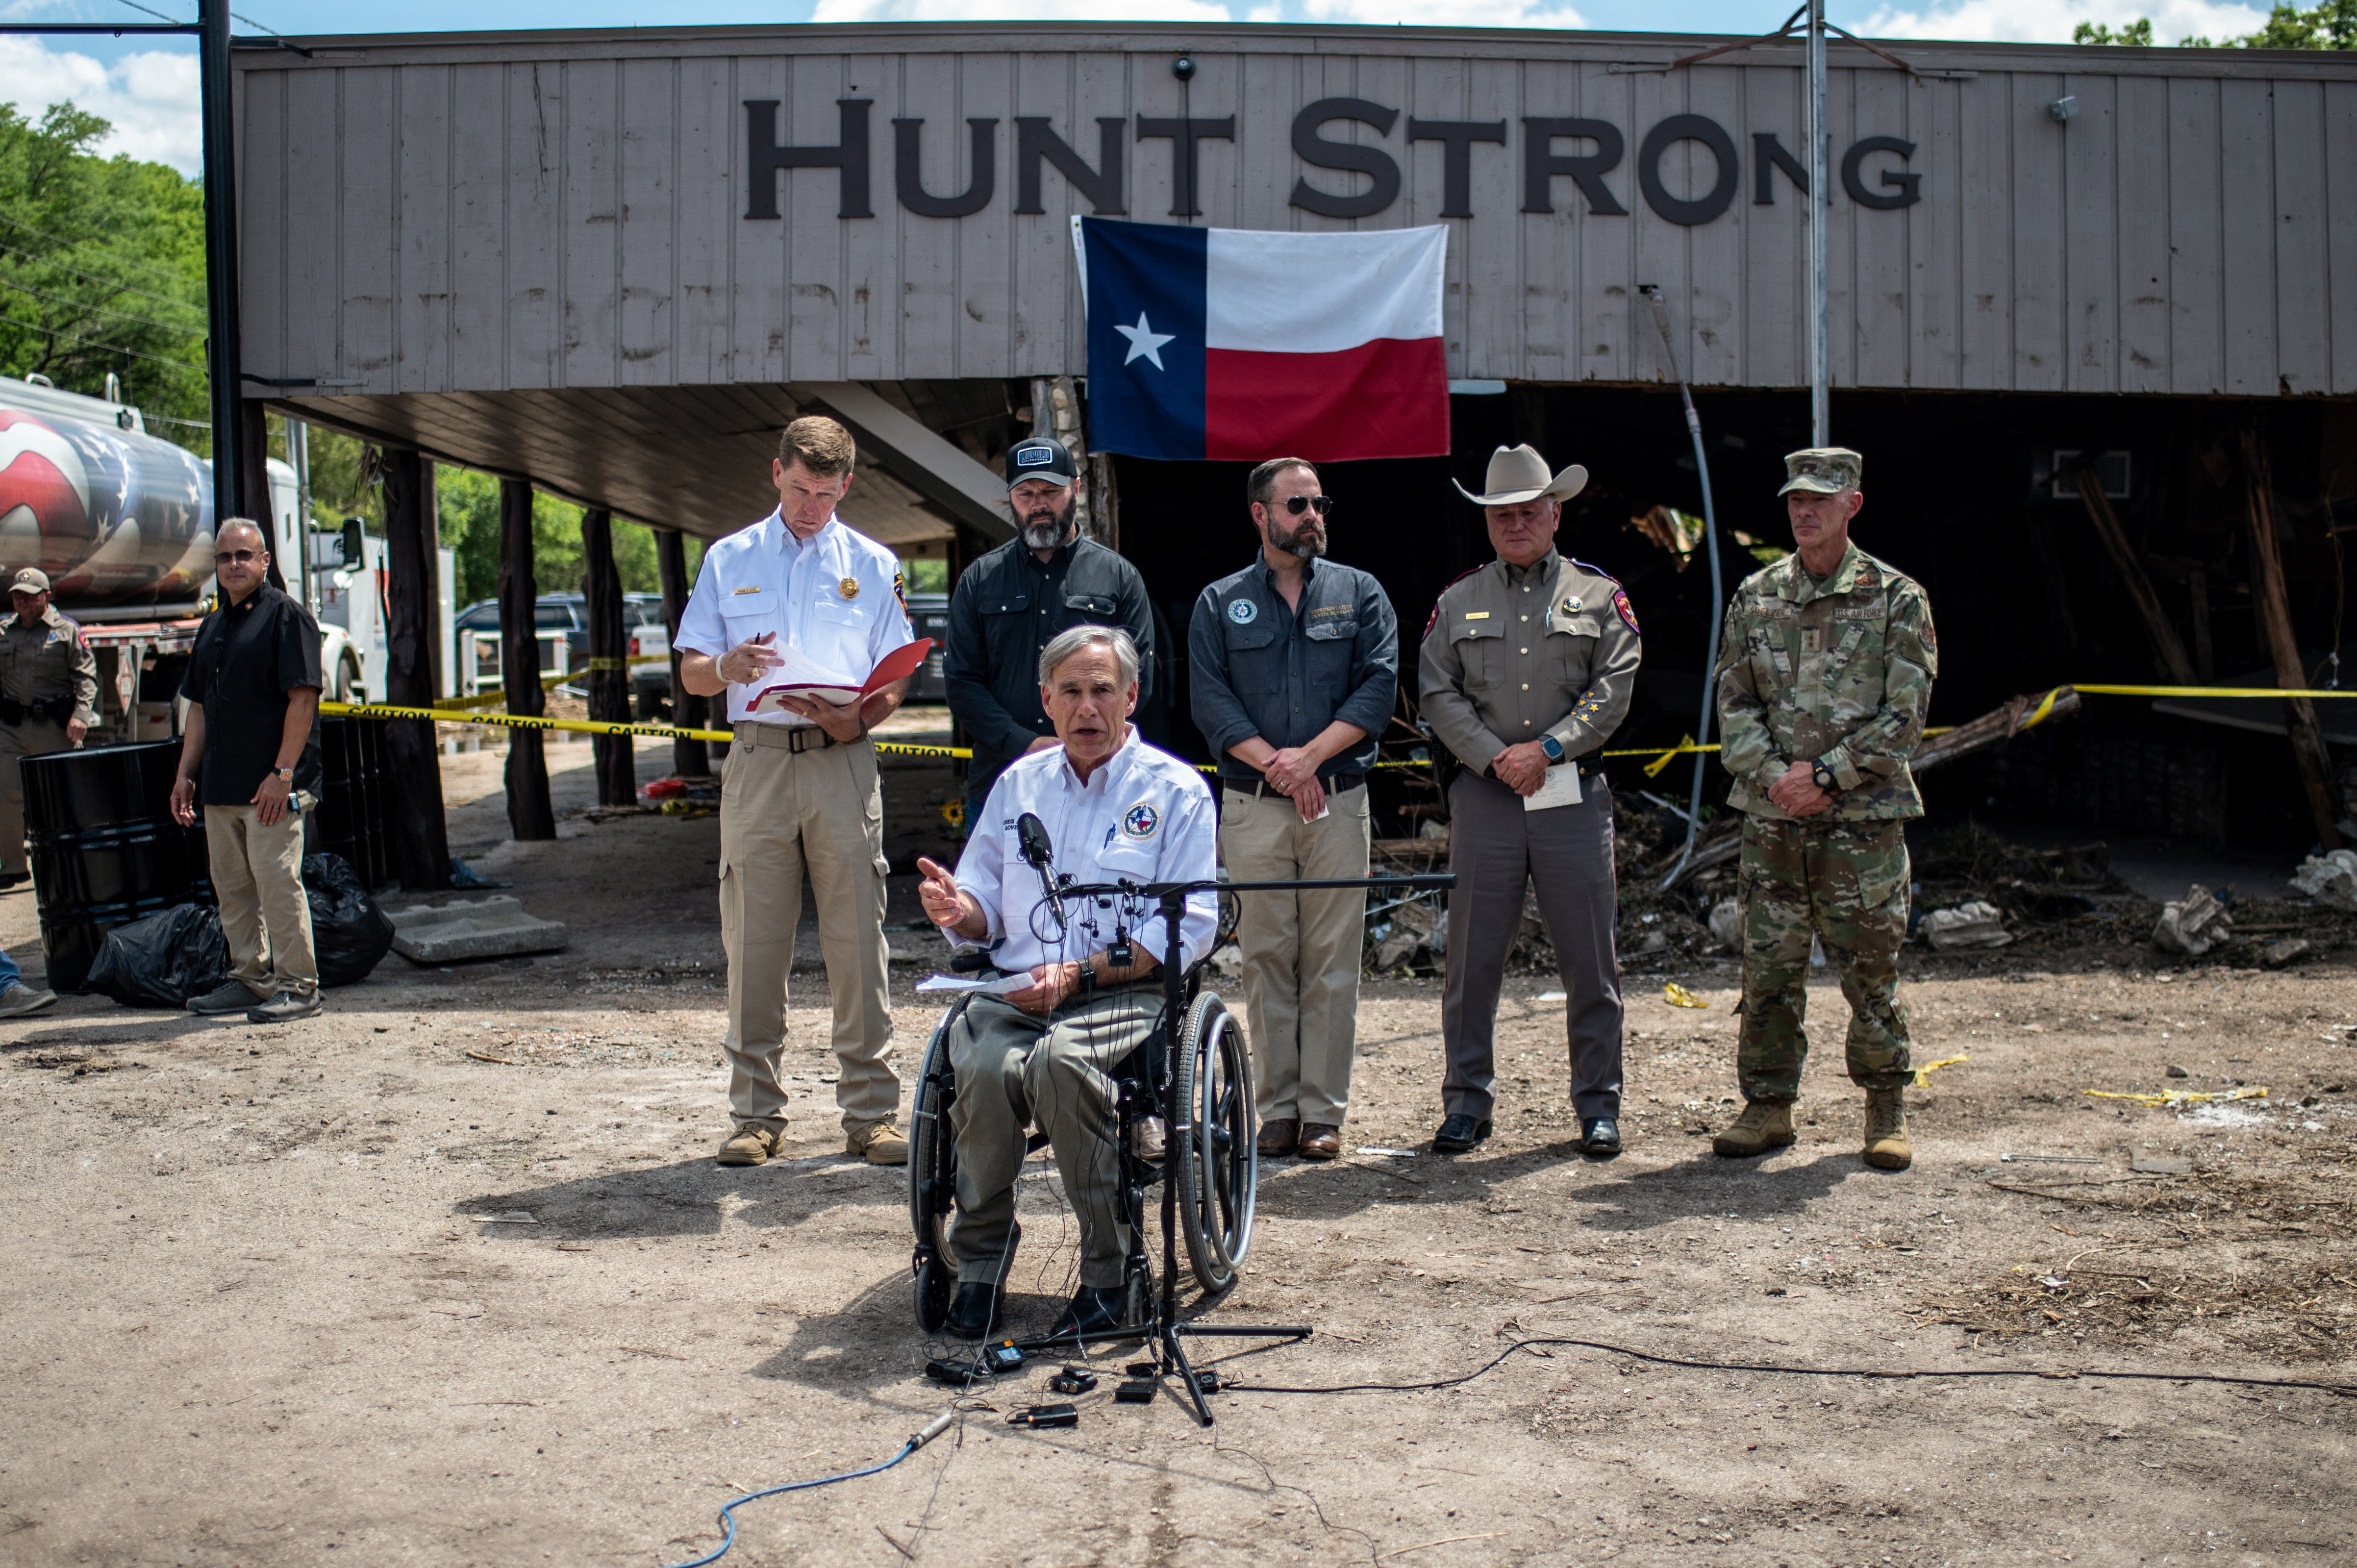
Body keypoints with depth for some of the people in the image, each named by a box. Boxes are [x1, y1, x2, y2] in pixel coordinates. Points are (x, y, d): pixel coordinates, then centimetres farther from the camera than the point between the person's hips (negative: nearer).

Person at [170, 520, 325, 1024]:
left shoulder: (286, 617, -6)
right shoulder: (214, 625, 18)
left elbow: (303, 698, -13)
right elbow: (200, 707, 22)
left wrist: (282, 773, -19)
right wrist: (186, 774, 15)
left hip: (272, 785, -8)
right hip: (221, 788, 8)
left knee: (277, 880, -9)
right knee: (231, 887, 12)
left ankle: (298, 985, -2)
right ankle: (250, 978, 22)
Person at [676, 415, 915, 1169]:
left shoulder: (873, 565, 12)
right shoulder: (730, 560, 14)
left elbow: (897, 678, 10)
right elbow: (690, 673, 11)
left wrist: (856, 719, -11)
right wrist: (729, 667, -12)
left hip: (842, 762, -1)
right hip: (757, 760, 1)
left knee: (857, 939, -4)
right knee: (753, 942, 1)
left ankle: (871, 1111, 2)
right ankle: (755, 1112, 9)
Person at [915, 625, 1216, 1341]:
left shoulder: (1176, 790, 5)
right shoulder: (1018, 784, 19)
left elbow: (1189, 929, -5)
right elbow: (988, 913, 19)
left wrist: (1081, 972, -16)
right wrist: (961, 910, -7)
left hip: (1124, 991, -3)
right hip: (1015, 989, 3)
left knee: (1061, 1060, -36)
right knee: (984, 1067, -30)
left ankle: (1108, 1270, -20)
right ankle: (980, 1262, -11)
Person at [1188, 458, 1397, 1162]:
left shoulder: (1359, 593, 11)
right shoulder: (1220, 603, 10)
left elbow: (1379, 687, -1)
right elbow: (1210, 700, 0)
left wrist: (1311, 755, -12)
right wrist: (1276, 765, -12)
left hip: (1340, 801, 0)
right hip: (1252, 807, 0)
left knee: (1332, 961, -1)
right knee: (1266, 958, 1)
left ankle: (1324, 1112, 4)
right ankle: (1278, 1110, 8)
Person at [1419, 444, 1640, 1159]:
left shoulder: (1599, 596, 8)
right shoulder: (1458, 602, 11)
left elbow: (1614, 690, -1)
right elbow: (1439, 694, 3)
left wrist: (1547, 749, -12)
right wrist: (1496, 757, -9)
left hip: (1574, 792, -1)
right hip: (1484, 795, 1)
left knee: (1589, 957, 2)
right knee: (1473, 954, 3)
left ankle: (1598, 1104, 12)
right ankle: (1467, 1099, 13)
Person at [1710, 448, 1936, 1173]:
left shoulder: (1896, 598, -1)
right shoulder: (1756, 597, 9)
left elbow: (1904, 713, -6)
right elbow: (1733, 703, 7)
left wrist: (1826, 775, -14)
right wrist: (1773, 774, -9)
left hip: (1864, 819, -3)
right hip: (1771, 819, 3)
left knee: (1871, 970, 3)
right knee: (1768, 968, 5)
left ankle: (1886, 1112, 16)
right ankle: (1768, 1106, 15)